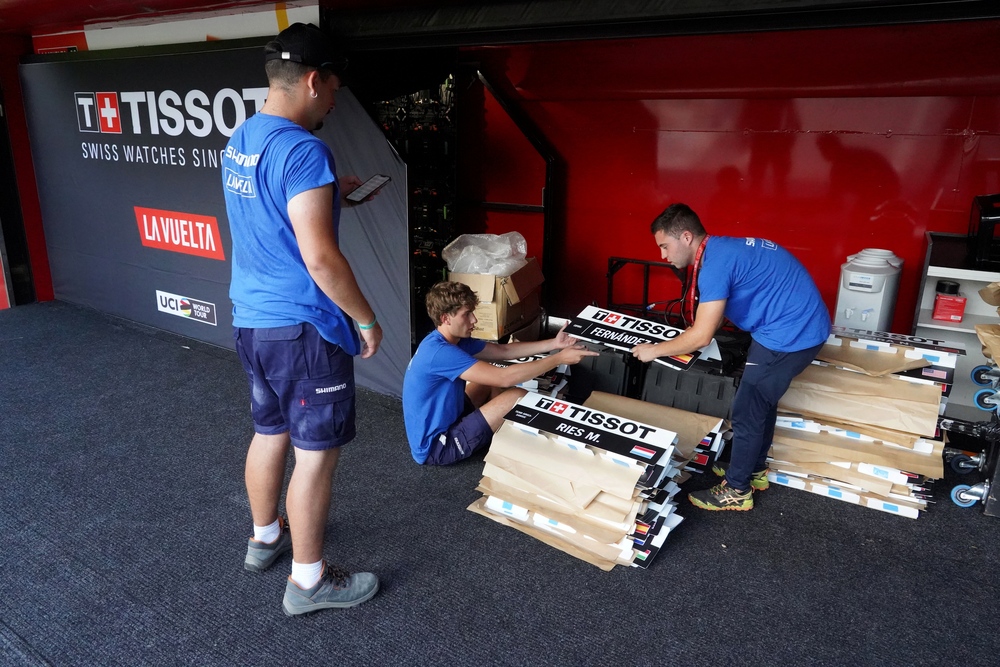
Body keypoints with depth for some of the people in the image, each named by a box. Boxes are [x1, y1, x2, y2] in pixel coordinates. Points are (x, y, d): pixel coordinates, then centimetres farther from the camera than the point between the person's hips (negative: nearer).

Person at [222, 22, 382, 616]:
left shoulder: (239, 142, 9)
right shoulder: (303, 151, -20)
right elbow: (321, 259, -24)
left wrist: (329, 195, 25)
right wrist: (368, 320, -12)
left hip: (250, 320, 9)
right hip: (302, 328, -9)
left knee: (271, 431, 22)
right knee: (317, 452, 3)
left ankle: (266, 537, 40)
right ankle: (309, 581, 16)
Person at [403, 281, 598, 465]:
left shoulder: (452, 340, 2)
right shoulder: (440, 352, -28)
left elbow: (503, 351, 8)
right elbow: (505, 378, -31)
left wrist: (554, 344, 0)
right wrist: (560, 358, -24)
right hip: (435, 447, -10)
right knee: (518, 397, -14)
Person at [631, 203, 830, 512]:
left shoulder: (715, 262, -21)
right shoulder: (720, 250, 9)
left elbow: (701, 336, -20)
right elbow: (711, 321, 18)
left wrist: (654, 350, -7)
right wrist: (668, 343, 12)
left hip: (790, 332, -10)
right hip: (801, 324, 10)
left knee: (746, 412, 2)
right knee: (761, 400, 23)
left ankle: (737, 490, 17)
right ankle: (754, 469, 40)